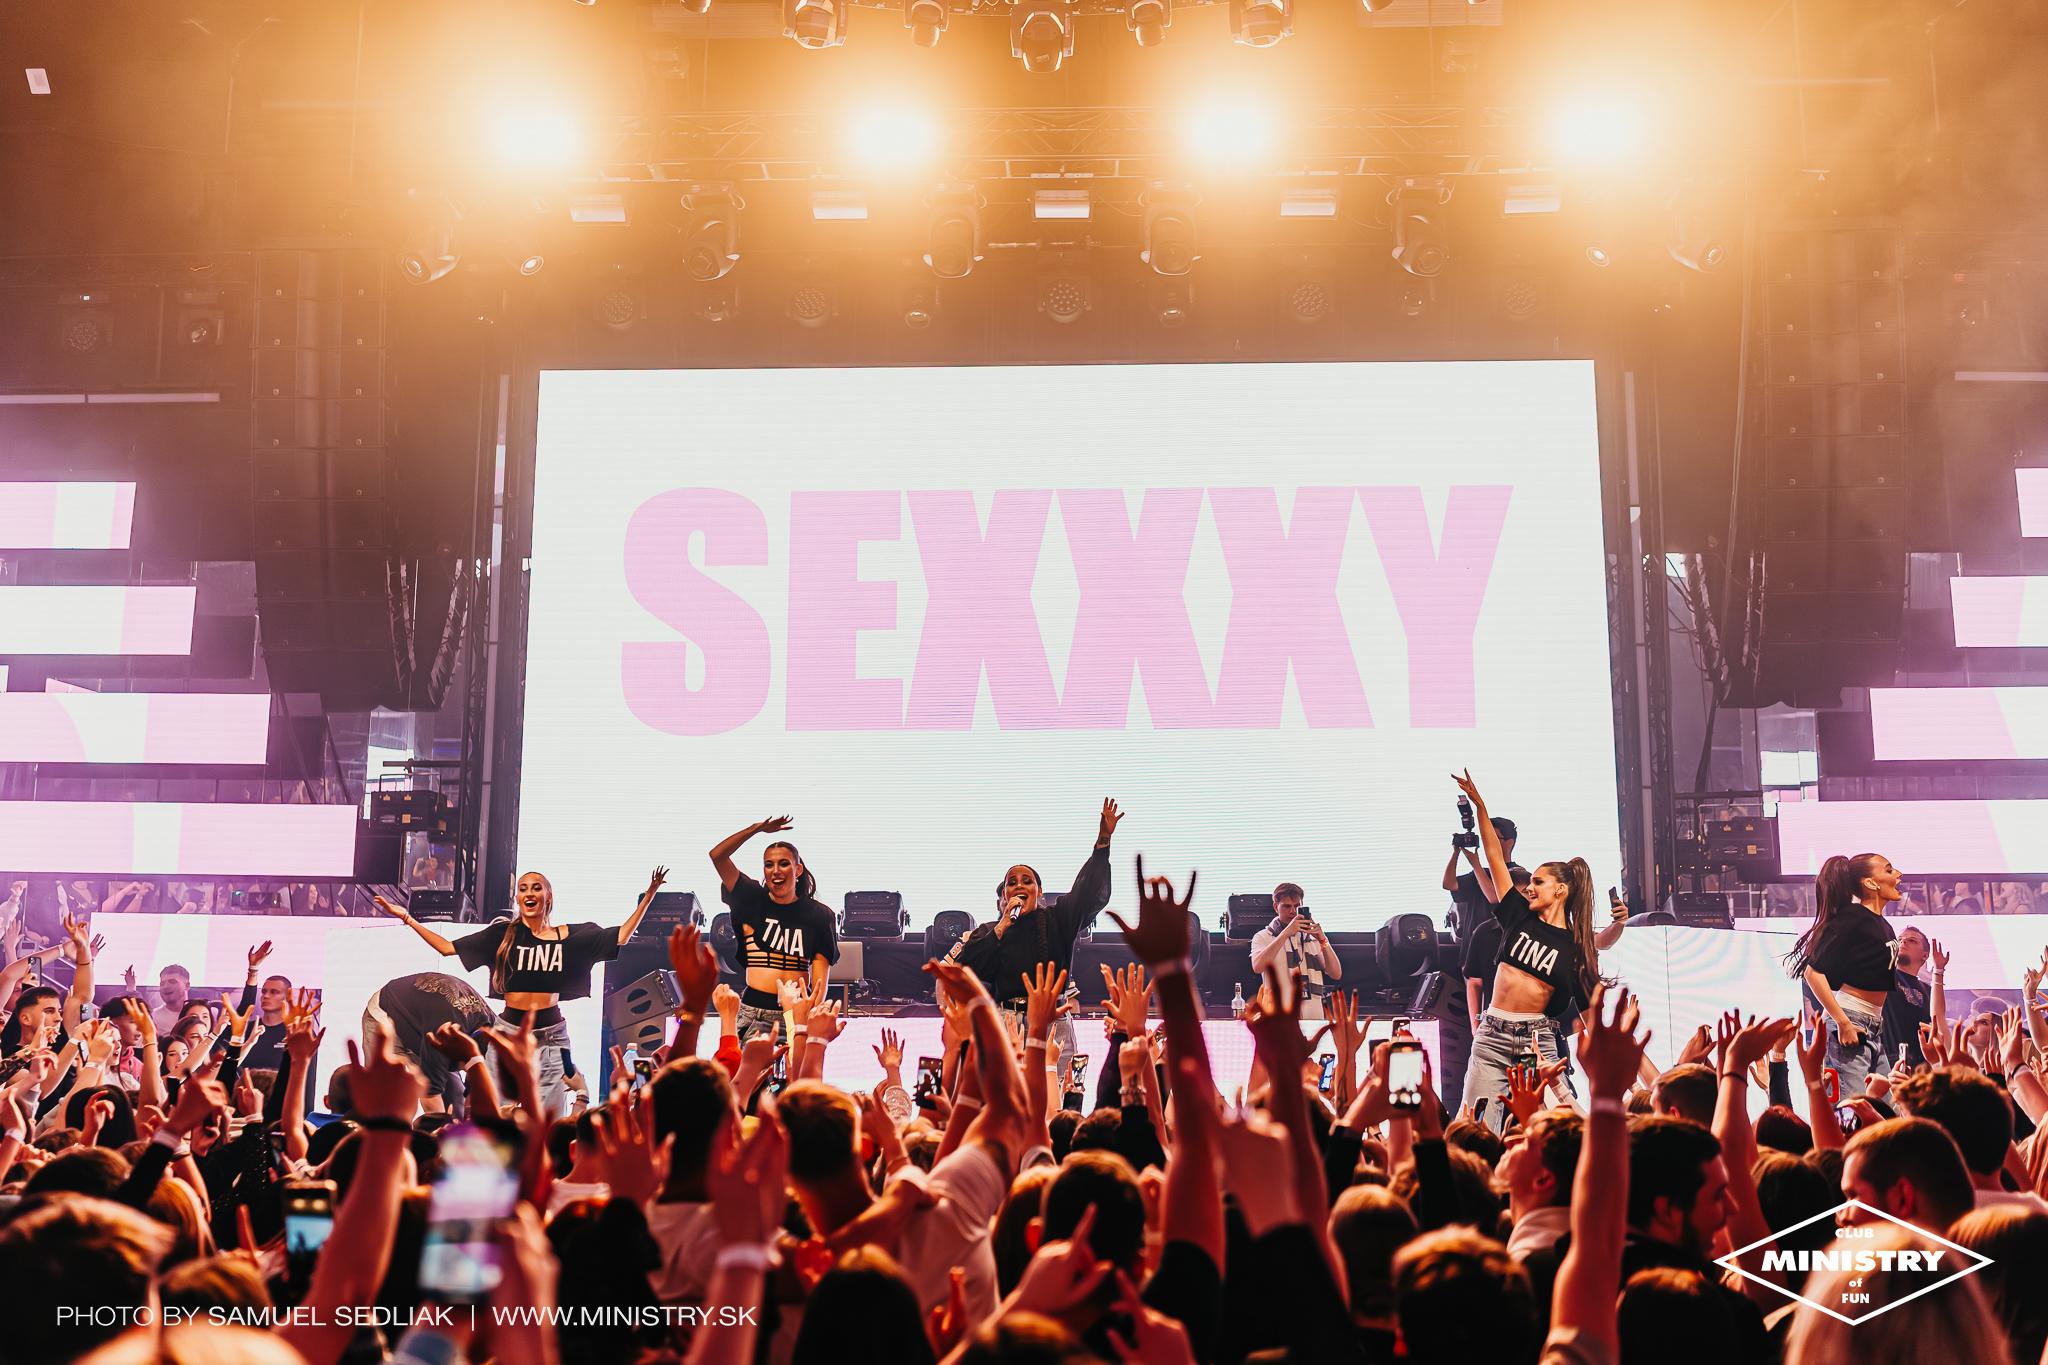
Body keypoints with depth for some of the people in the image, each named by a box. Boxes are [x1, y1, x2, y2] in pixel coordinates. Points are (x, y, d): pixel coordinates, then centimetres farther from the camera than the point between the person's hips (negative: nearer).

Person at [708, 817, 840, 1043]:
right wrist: (758, 828, -1)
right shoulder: (754, 902, 10)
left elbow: (821, 964, 2)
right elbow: (717, 855, 3)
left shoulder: (818, 915, 8)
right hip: (755, 1013, 0)